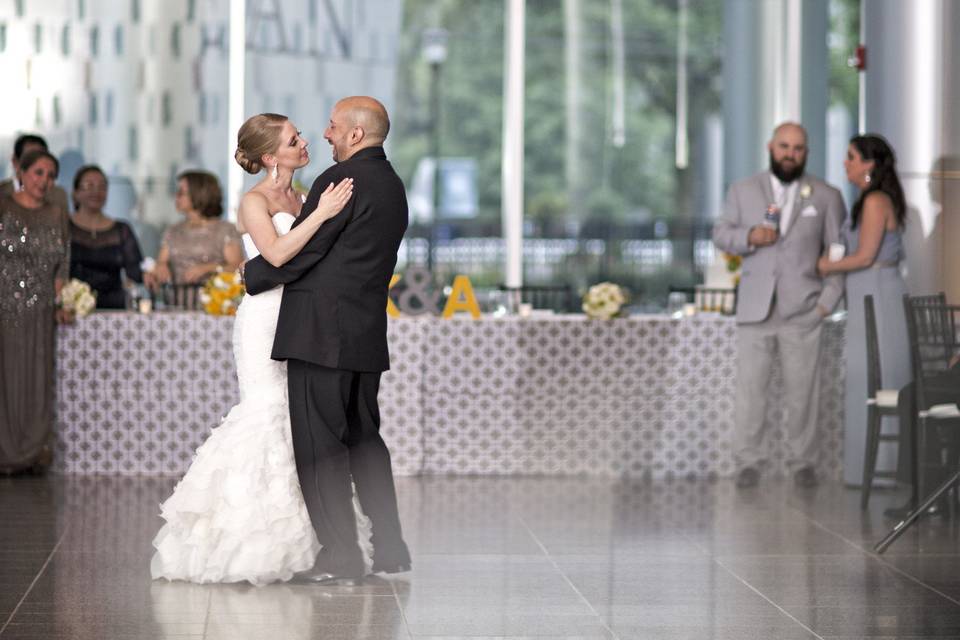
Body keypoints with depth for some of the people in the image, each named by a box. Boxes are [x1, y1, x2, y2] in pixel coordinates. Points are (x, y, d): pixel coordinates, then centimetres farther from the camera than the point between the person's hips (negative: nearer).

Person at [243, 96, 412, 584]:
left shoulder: (341, 179, -14)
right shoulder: (392, 185, 14)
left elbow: (296, 252, -14)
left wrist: (251, 275, 3)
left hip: (321, 332, -9)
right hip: (367, 334, 9)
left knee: (319, 444, -3)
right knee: (364, 438, 16)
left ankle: (340, 557, -3)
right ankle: (389, 549, 18)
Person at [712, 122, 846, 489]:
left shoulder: (826, 197, 6)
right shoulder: (743, 191, 10)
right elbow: (720, 234, 8)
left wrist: (829, 299, -4)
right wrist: (749, 237, -13)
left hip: (802, 311, -1)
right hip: (754, 310, 1)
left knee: (802, 391, 2)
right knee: (749, 389, -1)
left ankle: (803, 462, 10)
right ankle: (747, 462, 5)